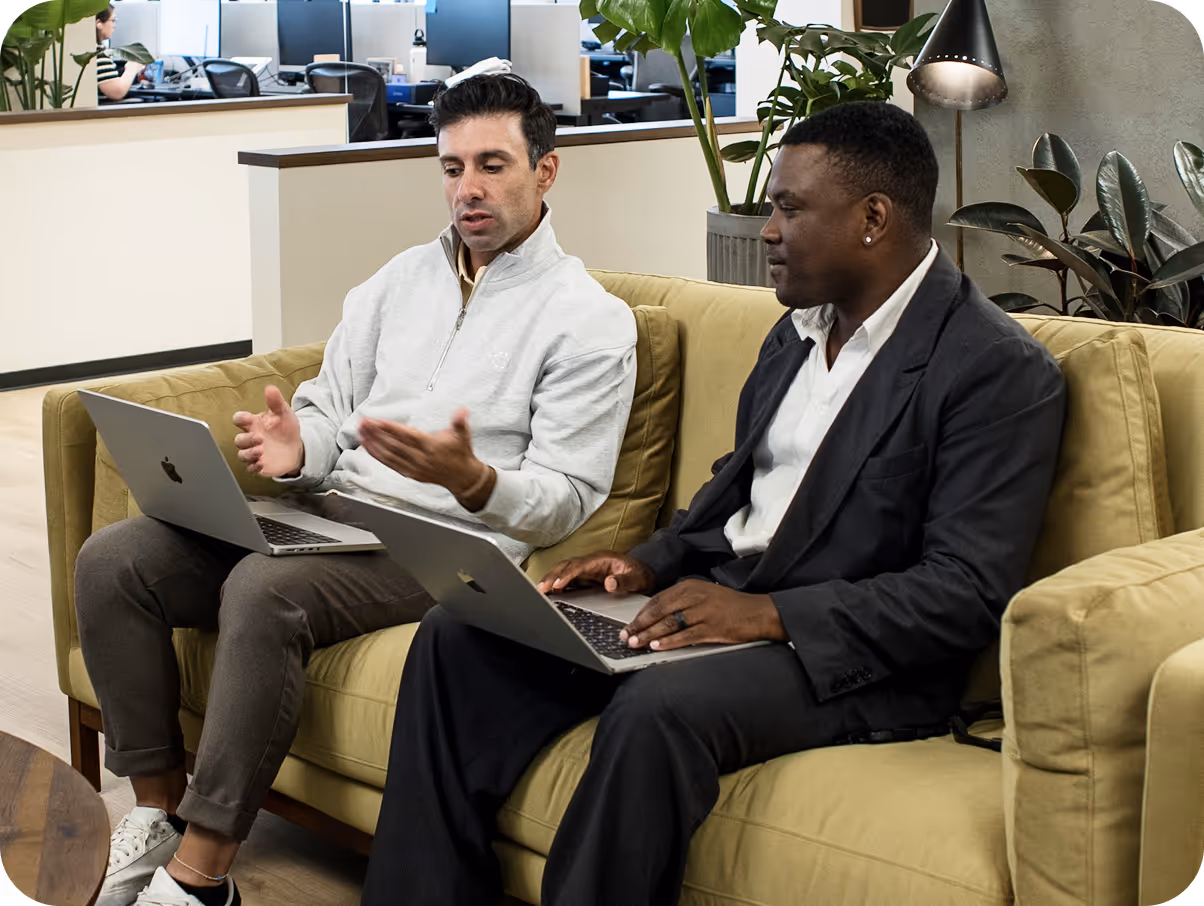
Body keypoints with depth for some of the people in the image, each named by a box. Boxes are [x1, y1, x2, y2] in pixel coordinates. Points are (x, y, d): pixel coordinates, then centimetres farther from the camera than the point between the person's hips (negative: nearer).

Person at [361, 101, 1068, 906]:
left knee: (658, 709, -37)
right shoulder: (799, 331, 14)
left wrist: (771, 614, -25)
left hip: (852, 655, -8)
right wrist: (651, 563, 5)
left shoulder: (1002, 371, -13)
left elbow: (970, 595, -19)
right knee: (459, 637, -6)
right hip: (716, 599, 8)